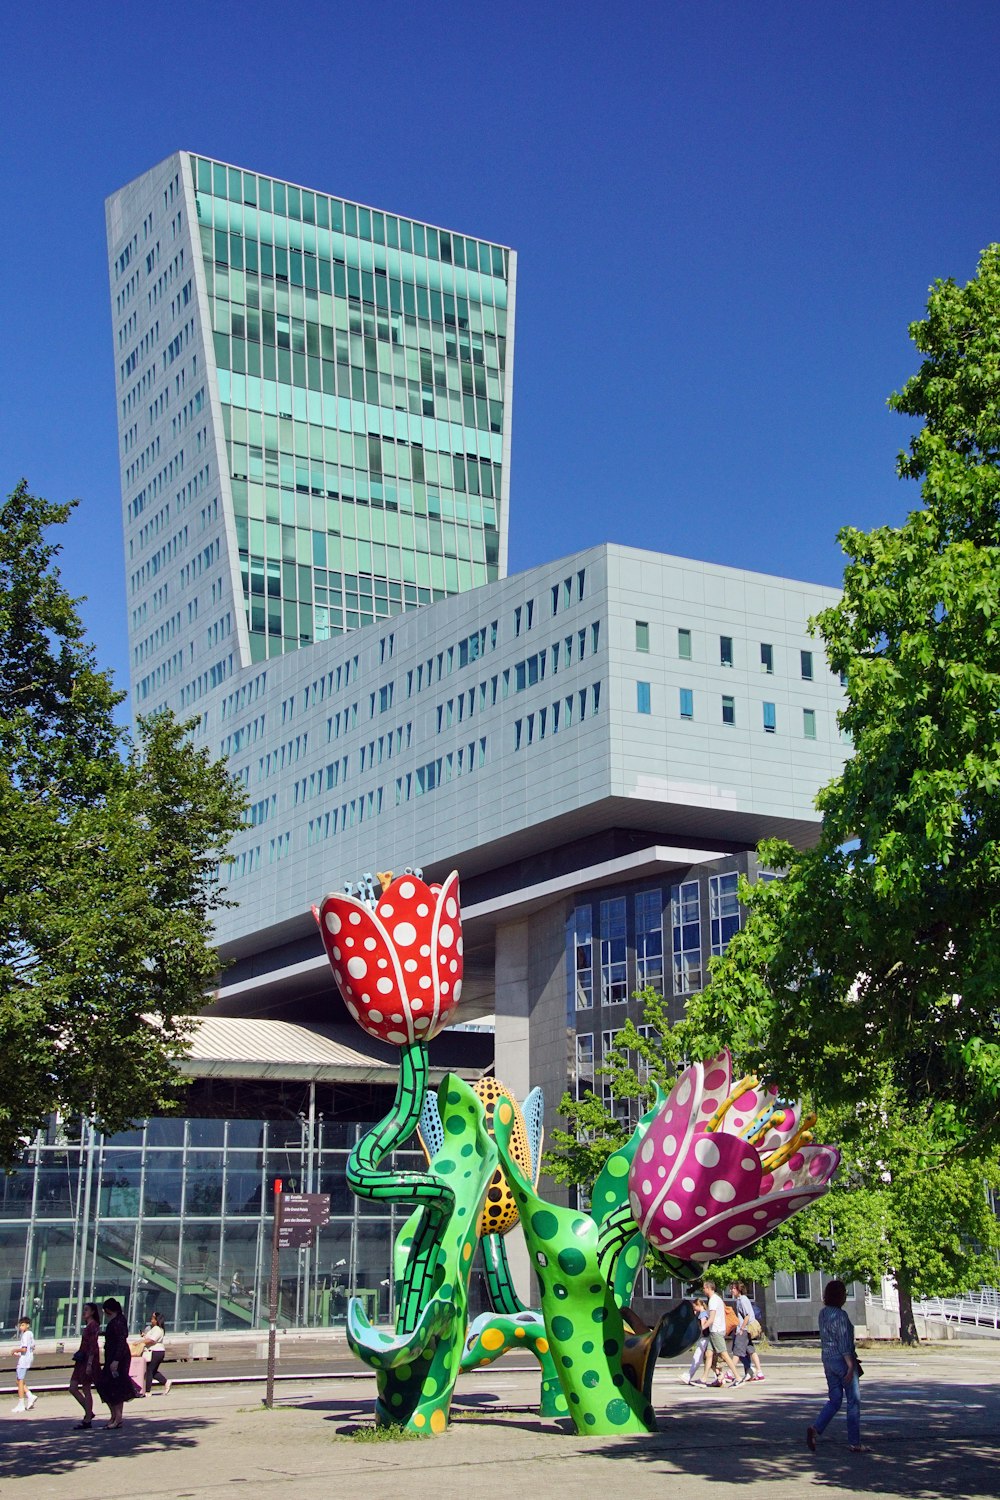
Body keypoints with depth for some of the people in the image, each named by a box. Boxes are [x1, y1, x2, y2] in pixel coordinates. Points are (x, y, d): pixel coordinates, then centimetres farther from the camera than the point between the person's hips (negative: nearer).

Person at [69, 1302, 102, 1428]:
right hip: (82, 1361, 10)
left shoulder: (93, 1326, -13)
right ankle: (88, 1412, 16)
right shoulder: (87, 1326, 16)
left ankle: (87, 1420, 4)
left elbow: (93, 1347, -18)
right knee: (72, 1388, 8)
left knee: (86, 1390, -3)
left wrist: (89, 1364, -22)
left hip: (88, 1361, -10)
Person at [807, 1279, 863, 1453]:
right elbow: (844, 1342, -21)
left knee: (834, 1400, 12)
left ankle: (815, 1429, -9)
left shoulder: (823, 1313, 8)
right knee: (854, 1402, 5)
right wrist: (851, 1366, -19)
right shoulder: (840, 1315, -18)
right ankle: (854, 1443, 9)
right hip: (842, 1360, -8)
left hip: (828, 1359, 8)